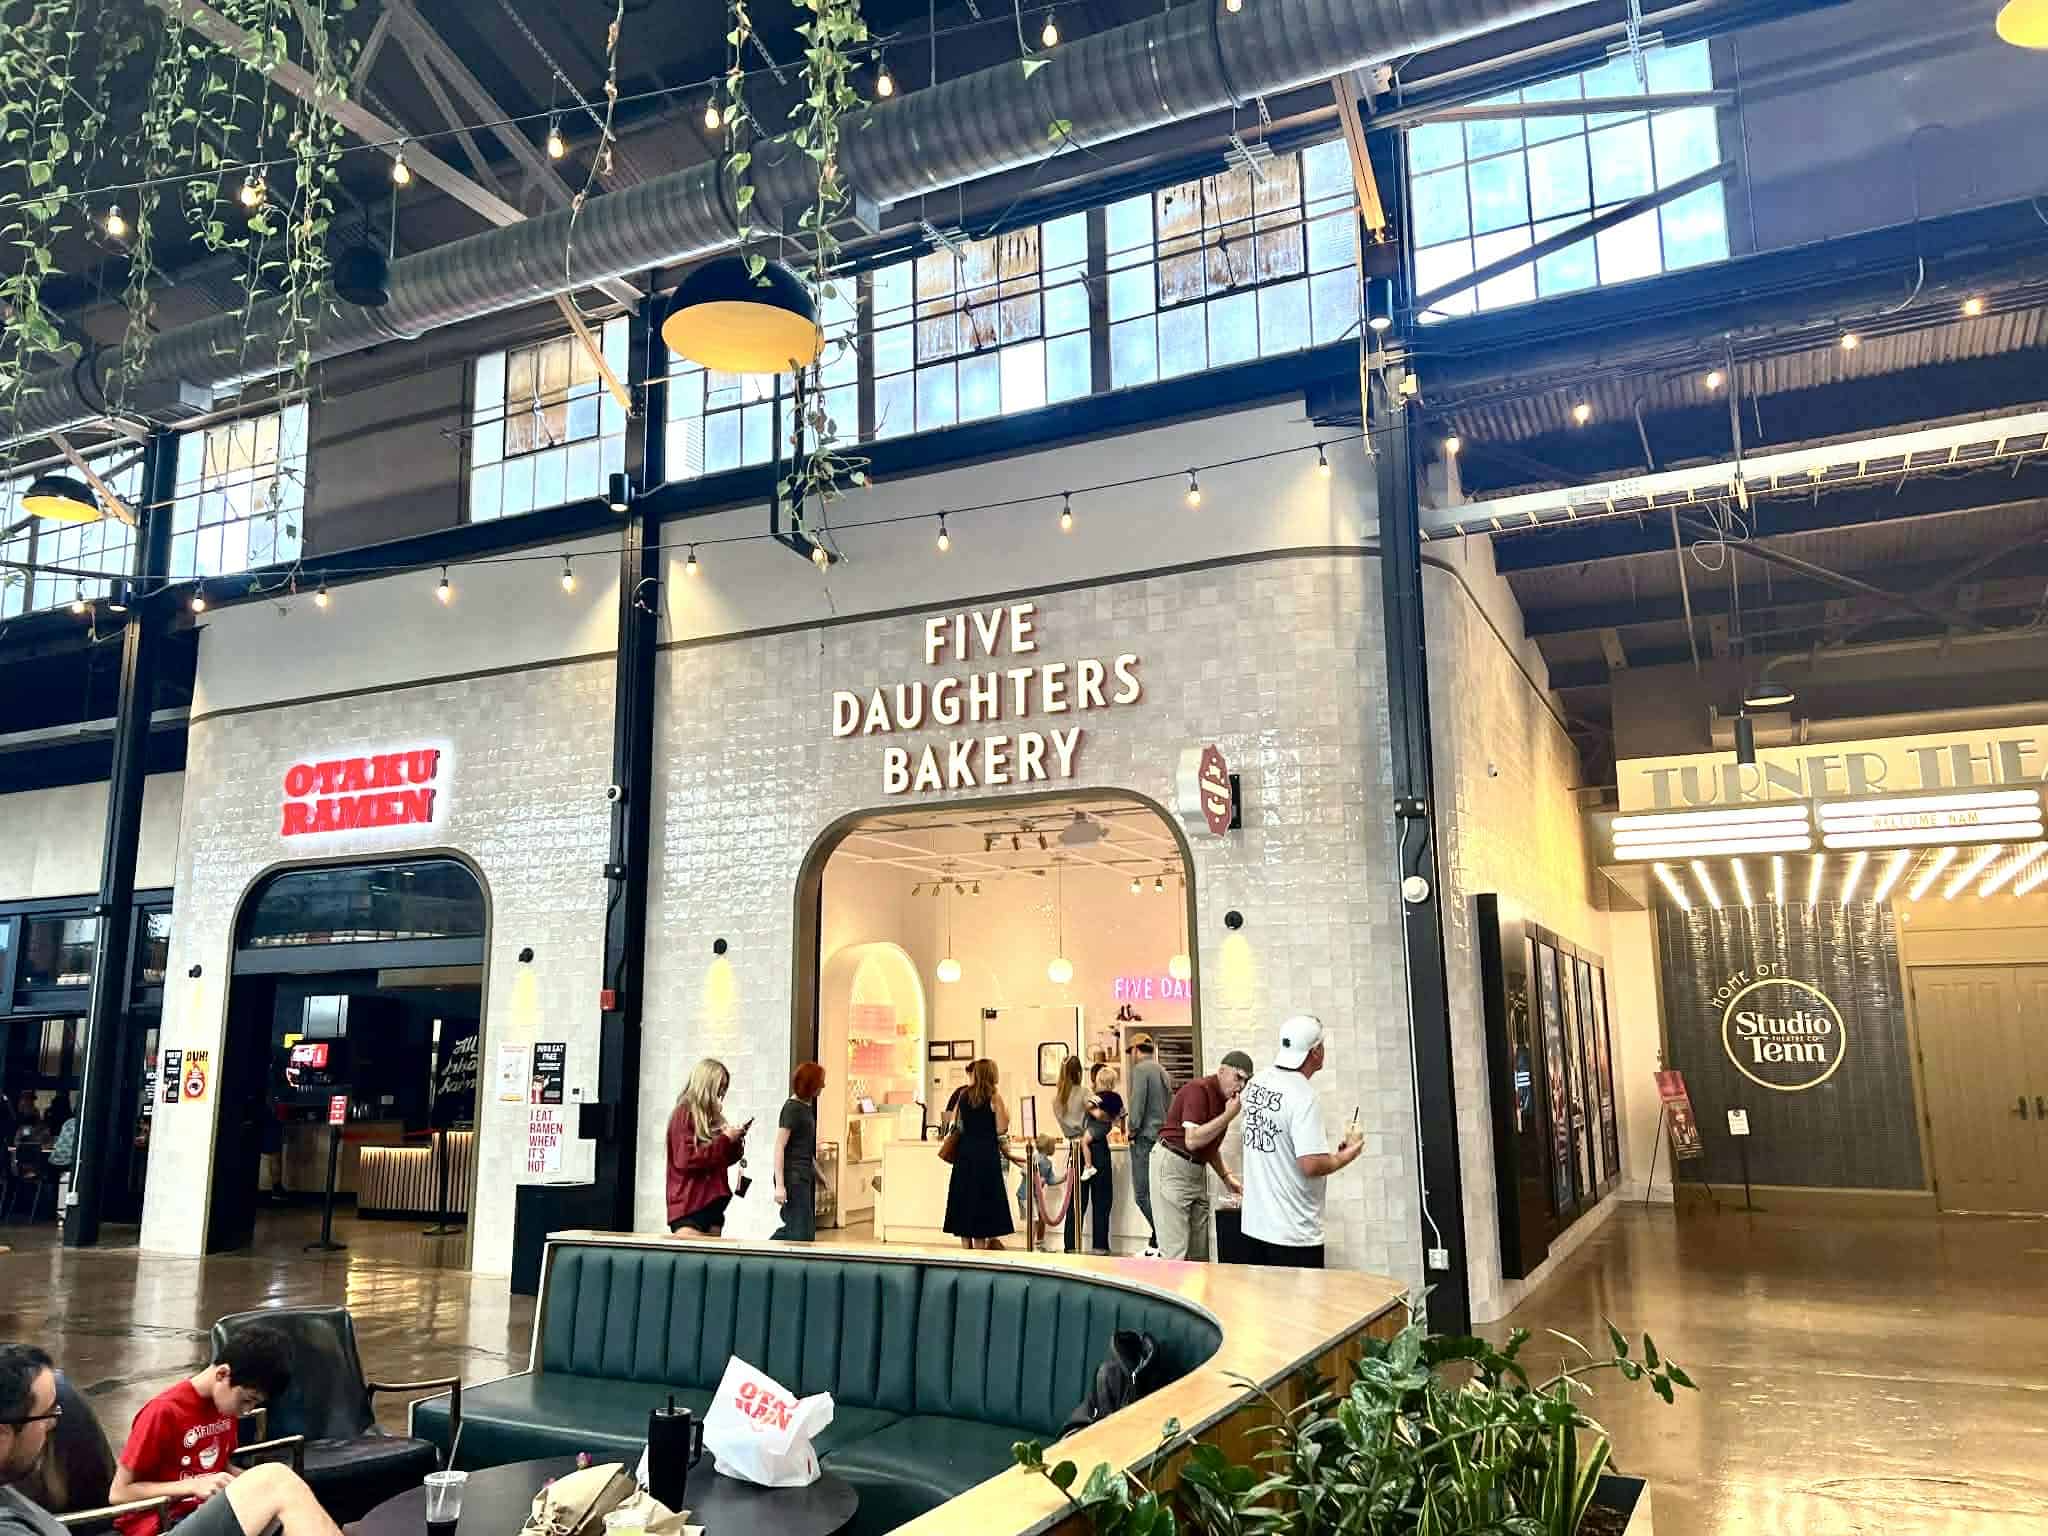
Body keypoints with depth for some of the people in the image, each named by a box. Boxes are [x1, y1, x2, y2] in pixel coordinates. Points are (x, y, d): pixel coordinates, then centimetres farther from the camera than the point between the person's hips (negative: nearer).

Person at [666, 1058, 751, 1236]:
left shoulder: (711, 1115, 13)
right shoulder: (684, 1113, -8)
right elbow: (686, 1159, -18)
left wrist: (735, 1140, 1)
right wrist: (724, 1140, -15)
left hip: (713, 1201, 8)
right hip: (689, 1204, -8)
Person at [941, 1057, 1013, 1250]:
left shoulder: (964, 1095, 5)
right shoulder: (994, 1097, -8)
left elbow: (958, 1125, 11)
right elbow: (1001, 1129, -9)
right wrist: (1006, 1114, 8)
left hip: (965, 1152, 4)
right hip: (986, 1153, -4)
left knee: (964, 1197, 10)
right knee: (983, 1197, 2)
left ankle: (966, 1246, 13)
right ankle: (980, 1246, 3)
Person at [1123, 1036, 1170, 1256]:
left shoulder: (1140, 1069, -8)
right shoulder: (1162, 1071, 15)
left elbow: (1138, 1101, -15)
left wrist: (1133, 1128, -5)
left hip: (1145, 1137, -8)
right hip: (1162, 1137, 8)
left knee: (1142, 1194, -5)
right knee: (1155, 1193, 12)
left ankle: (1161, 1239, -8)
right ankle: (1159, 1238, 13)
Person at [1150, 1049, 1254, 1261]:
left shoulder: (1225, 1098, 10)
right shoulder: (1199, 1089, -16)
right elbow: (1192, 1140, -23)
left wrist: (1227, 1177, 10)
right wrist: (1229, 1115, -20)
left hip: (1197, 1169, 9)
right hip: (1172, 1165, -9)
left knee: (1200, 1251, 7)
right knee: (1175, 1250, -9)